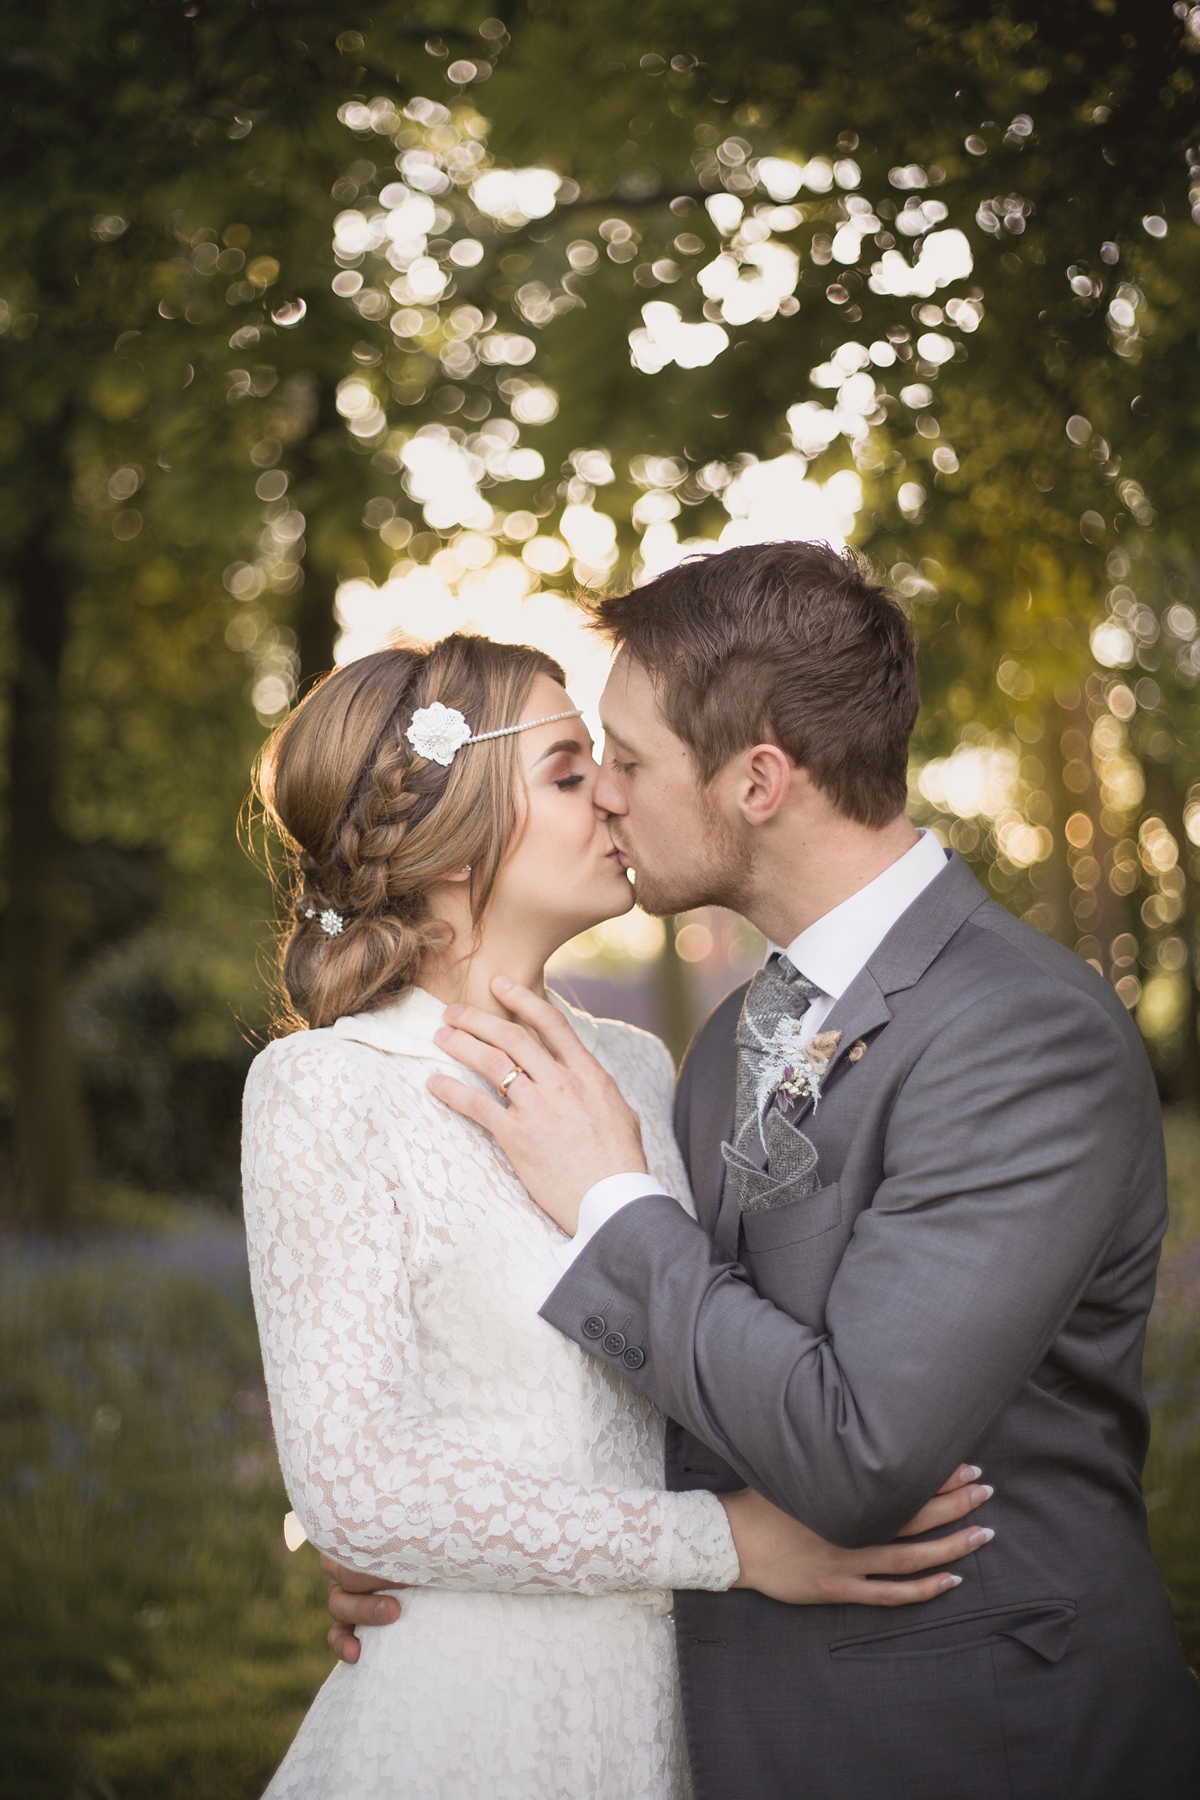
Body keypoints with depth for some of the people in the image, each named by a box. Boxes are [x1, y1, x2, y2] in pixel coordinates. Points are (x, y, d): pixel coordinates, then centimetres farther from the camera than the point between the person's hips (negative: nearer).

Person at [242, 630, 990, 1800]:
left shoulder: (636, 1067, 5)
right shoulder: (326, 1088, -13)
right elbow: (355, 1483, -18)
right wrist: (728, 1542, -18)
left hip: (664, 1698, 6)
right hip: (469, 1702, -5)